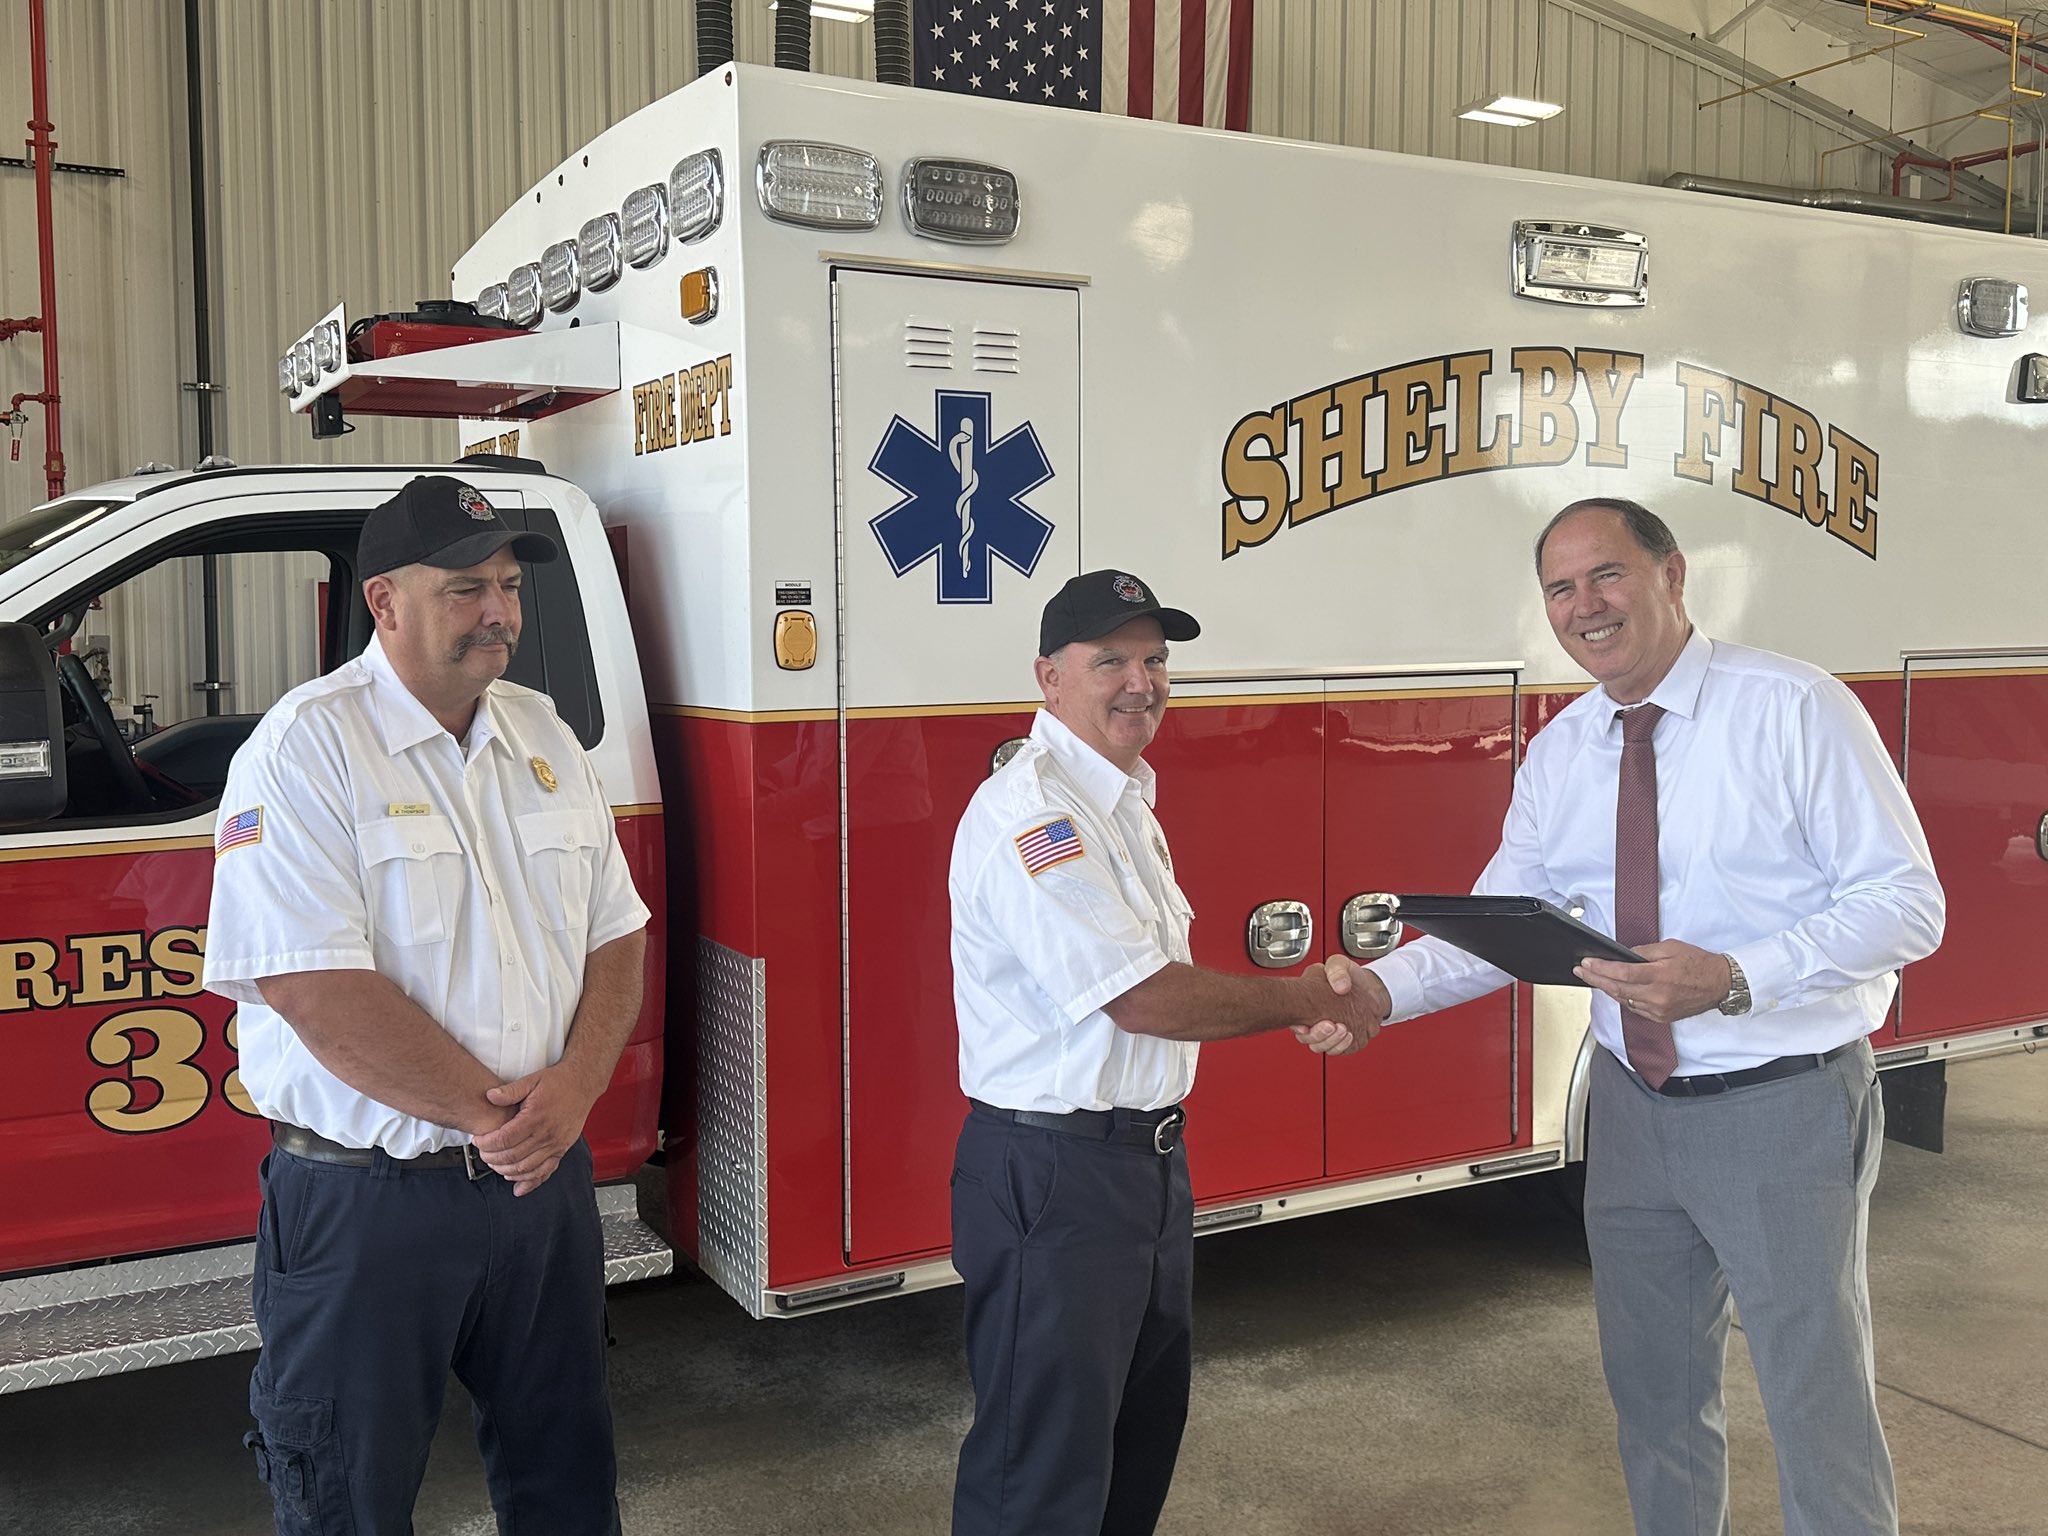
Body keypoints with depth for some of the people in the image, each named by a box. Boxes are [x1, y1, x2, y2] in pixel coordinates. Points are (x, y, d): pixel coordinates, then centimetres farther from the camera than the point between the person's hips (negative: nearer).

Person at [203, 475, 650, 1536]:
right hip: (363, 1205, -5)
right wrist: (492, 1116, -17)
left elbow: (615, 935, 8)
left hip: (544, 1178, 6)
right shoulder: (305, 750, -13)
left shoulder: (542, 737, 7)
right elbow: (320, 994, -21)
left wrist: (572, 1088, -10)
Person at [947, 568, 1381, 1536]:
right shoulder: (1030, 811, -21)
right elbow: (1141, 998, -25)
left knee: (1145, 1427, 24)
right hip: (1052, 1176, -10)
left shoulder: (1121, 796, 12)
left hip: (1148, 1157, 10)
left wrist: (1292, 1002, 9)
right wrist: (1302, 1000, -15)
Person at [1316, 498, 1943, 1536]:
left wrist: (1733, 977, -28)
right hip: (1632, 1101, 6)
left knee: (1818, 1400, 6)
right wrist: (1385, 986, -15)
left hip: (1783, 1105, -5)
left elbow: (1906, 901, -15)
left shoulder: (1795, 709, -13)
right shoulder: (1558, 754, 4)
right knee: (1652, 1384, 20)